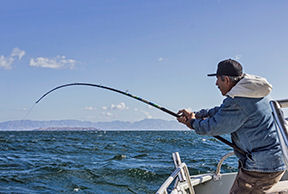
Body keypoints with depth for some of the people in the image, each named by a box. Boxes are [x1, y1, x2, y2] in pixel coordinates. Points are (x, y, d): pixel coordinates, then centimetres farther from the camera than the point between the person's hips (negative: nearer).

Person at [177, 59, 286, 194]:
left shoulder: (236, 102, -22)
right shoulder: (255, 93, 11)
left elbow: (213, 127, -12)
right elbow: (222, 112, 19)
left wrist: (193, 123, 7)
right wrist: (194, 114, 18)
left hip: (260, 167, -10)